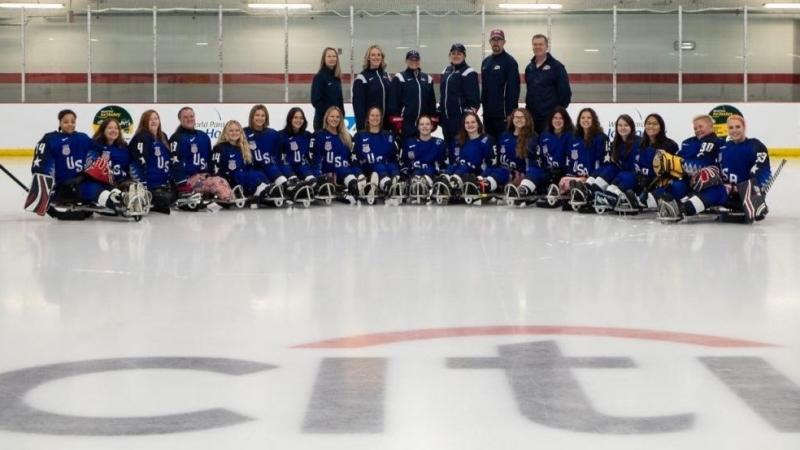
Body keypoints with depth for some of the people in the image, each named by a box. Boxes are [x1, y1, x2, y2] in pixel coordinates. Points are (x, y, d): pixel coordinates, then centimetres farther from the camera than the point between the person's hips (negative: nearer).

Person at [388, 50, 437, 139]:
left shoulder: (427, 79, 14)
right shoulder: (399, 78, -1)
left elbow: (432, 101, 16)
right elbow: (394, 101, -6)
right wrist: (396, 121, -12)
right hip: (405, 123, -5)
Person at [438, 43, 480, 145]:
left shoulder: (469, 73, -9)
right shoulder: (446, 71, 14)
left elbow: (474, 98, -12)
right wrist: (439, 113, 20)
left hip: (461, 118, -7)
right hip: (446, 117, 8)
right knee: (448, 144, 13)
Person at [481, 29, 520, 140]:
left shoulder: (509, 61, -9)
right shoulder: (486, 62, 14)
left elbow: (513, 89, -14)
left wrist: (511, 113, -18)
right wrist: (483, 104, 15)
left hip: (502, 113, -7)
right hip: (488, 112, 7)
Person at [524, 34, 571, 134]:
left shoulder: (556, 66, -4)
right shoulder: (529, 68, 14)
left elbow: (565, 92, -6)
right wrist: (528, 109, 14)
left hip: (550, 118, -6)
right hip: (532, 117, 6)